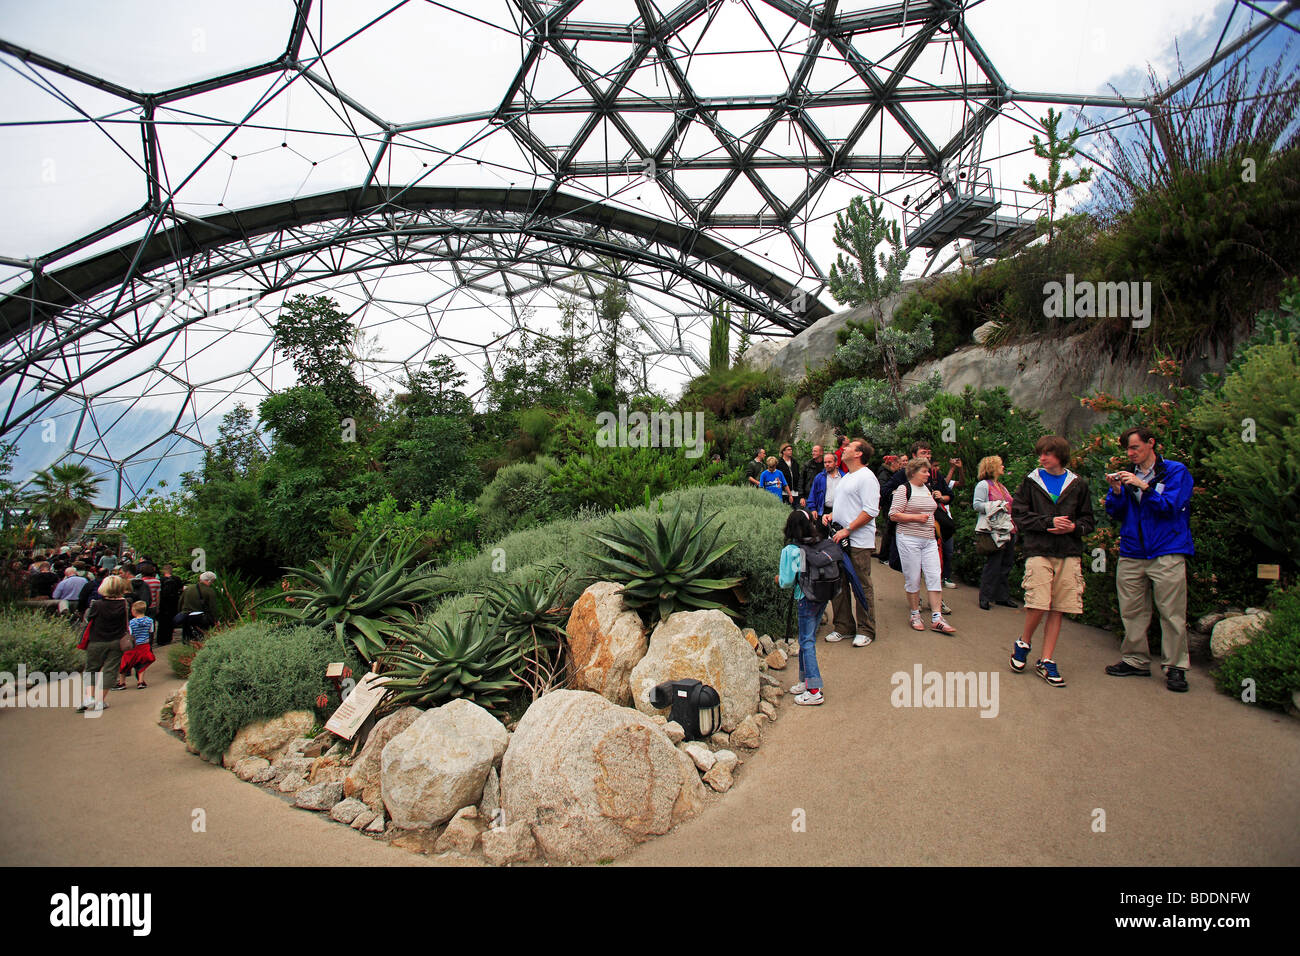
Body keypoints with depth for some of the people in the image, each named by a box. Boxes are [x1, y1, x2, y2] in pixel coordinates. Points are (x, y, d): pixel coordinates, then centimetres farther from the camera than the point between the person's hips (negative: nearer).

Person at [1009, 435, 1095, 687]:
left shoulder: (1078, 484, 11)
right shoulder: (1031, 481, 6)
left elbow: (1088, 520, 14)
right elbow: (1018, 515, 1)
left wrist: (1074, 527, -7)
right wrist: (1049, 522, -11)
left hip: (1069, 553, 2)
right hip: (1038, 551, -2)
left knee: (1058, 609, 3)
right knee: (1038, 604, -13)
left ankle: (1047, 661, 13)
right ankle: (1023, 643, 15)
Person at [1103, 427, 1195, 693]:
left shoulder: (1175, 471, 2)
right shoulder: (1128, 476, 15)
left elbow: (1170, 506, -10)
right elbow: (1116, 514, 12)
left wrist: (1144, 487, -17)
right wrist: (1116, 492, -5)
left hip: (1167, 553, -5)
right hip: (1131, 554, 5)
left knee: (1172, 613, -4)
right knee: (1132, 611, 7)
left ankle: (1175, 667, 4)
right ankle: (1135, 661, 18)